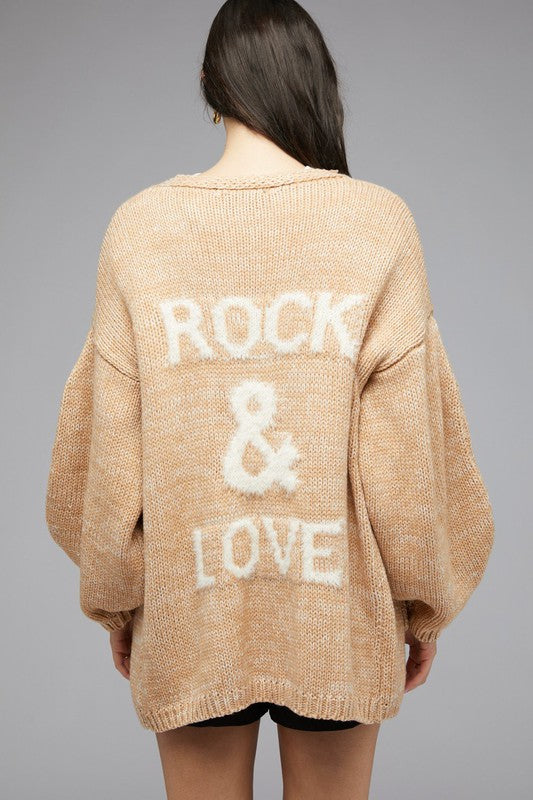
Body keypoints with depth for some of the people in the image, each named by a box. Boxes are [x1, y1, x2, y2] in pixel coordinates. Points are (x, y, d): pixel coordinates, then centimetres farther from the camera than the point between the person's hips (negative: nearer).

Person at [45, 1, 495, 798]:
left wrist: (113, 597, 10)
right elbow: (407, 441, -9)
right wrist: (424, 601, 5)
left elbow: (109, 445, -4)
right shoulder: (379, 221, -10)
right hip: (339, 609, 0)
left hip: (188, 610, 1)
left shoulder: (140, 227, -7)